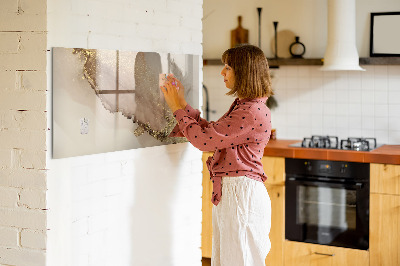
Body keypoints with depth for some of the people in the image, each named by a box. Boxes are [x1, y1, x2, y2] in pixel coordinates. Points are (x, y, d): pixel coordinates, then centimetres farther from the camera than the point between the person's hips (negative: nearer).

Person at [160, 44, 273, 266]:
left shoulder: (253, 112, -20)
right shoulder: (242, 106, 14)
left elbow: (204, 139, -19)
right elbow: (210, 131, 16)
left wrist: (177, 108, -7)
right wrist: (182, 104, 13)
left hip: (242, 194, -10)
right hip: (228, 192, 10)